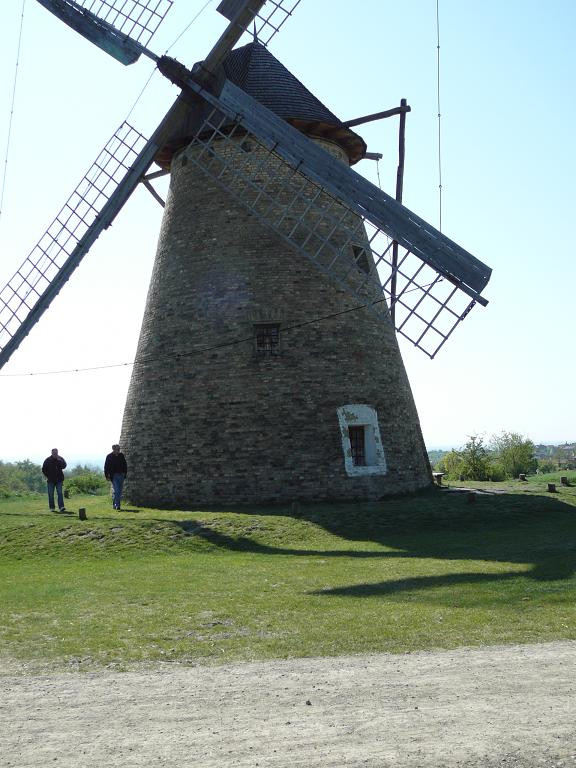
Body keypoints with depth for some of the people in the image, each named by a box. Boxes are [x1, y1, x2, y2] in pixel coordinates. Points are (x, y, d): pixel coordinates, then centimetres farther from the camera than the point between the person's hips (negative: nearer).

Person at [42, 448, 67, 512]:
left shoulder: (60, 459, 3)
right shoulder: (48, 460, 0)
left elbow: (64, 466, -10)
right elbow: (44, 469, 6)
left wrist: (59, 460, -20)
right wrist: (46, 477, -1)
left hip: (59, 480, 0)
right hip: (51, 480, 0)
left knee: (60, 493, -9)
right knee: (51, 494, 2)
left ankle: (61, 507, -14)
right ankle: (52, 508, 9)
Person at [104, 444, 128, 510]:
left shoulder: (121, 456, 7)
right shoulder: (109, 456, -3)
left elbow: (125, 465, 15)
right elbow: (106, 467, -1)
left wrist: (125, 473, 8)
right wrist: (107, 476, -6)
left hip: (121, 475, 4)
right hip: (114, 476, -4)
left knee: (119, 491, 8)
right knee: (116, 491, -11)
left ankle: (115, 504, 21)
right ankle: (117, 505, -11)